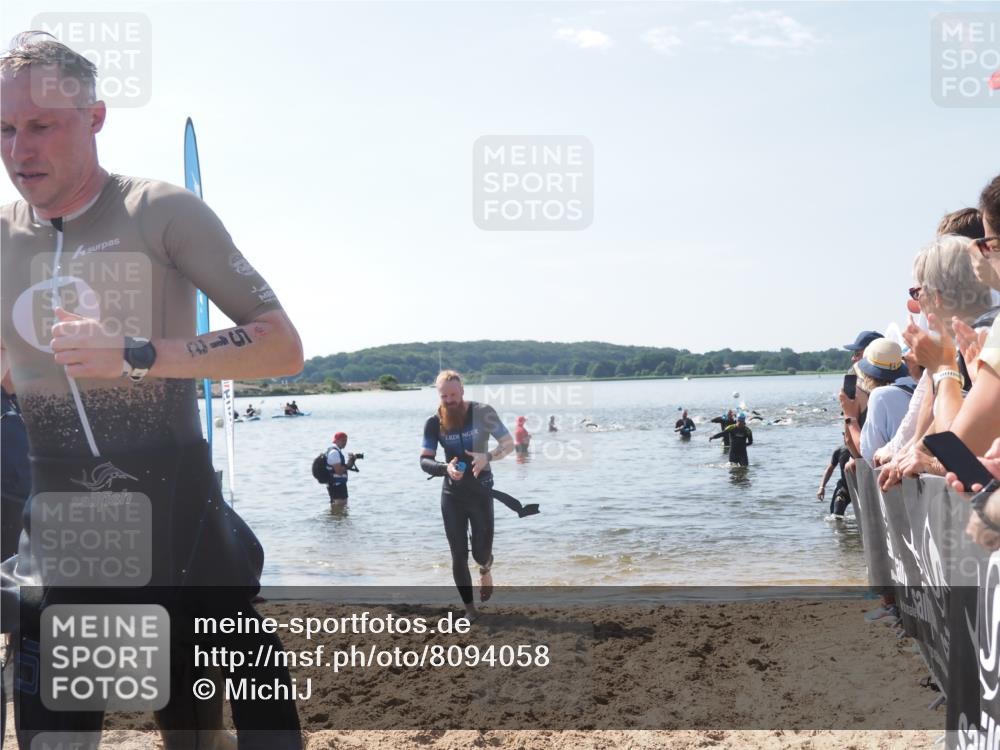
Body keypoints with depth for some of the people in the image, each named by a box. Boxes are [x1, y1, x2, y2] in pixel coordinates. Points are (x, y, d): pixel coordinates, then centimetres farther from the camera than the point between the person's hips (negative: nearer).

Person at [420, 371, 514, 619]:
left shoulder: (483, 413, -11)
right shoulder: (434, 423, -6)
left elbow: (509, 444, -7)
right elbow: (424, 461, -9)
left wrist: (488, 456, -28)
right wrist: (445, 468, -32)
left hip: (481, 493, -2)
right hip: (452, 496, 2)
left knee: (481, 553, 1)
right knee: (459, 556, 3)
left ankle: (486, 569, 39)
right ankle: (470, 608, 18)